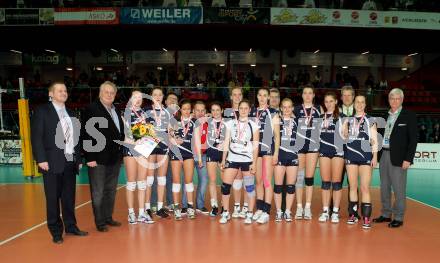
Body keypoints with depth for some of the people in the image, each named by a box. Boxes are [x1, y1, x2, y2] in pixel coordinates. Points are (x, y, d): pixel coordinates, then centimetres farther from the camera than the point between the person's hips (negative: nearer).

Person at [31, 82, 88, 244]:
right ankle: (56, 231, 17)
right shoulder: (42, 111, 0)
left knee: (69, 197, 11)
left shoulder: (71, 114, 16)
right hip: (52, 163, -5)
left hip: (70, 162, 5)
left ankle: (71, 226, 24)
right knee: (53, 198, 5)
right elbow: (36, 137, -7)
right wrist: (41, 159, -14)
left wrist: (79, 159, 12)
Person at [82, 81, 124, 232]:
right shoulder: (92, 109, -8)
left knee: (111, 190, 16)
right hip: (98, 159, -7)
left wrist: (120, 152, 11)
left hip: (115, 157, 7)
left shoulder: (116, 111, 14)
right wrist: (90, 157, -18)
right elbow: (87, 135, -13)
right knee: (98, 192, 4)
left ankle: (108, 217, 29)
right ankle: (100, 222, 16)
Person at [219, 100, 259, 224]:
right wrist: (223, 159, 5)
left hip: (247, 160, -2)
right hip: (232, 159, 2)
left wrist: (254, 163, -6)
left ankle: (249, 214, 14)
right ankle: (225, 213, 12)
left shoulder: (253, 126, 2)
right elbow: (226, 142, 9)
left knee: (249, 187, 1)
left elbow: (255, 146, 0)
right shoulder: (230, 123, 8)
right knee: (225, 185, -2)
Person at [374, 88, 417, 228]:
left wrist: (408, 159, -12)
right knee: (384, 187, 12)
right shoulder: (386, 116, 11)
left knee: (399, 189, 0)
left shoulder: (409, 116, -2)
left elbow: (413, 139, -6)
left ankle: (398, 218, 13)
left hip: (398, 157, -5)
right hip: (384, 154, 5)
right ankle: (386, 214, 25)